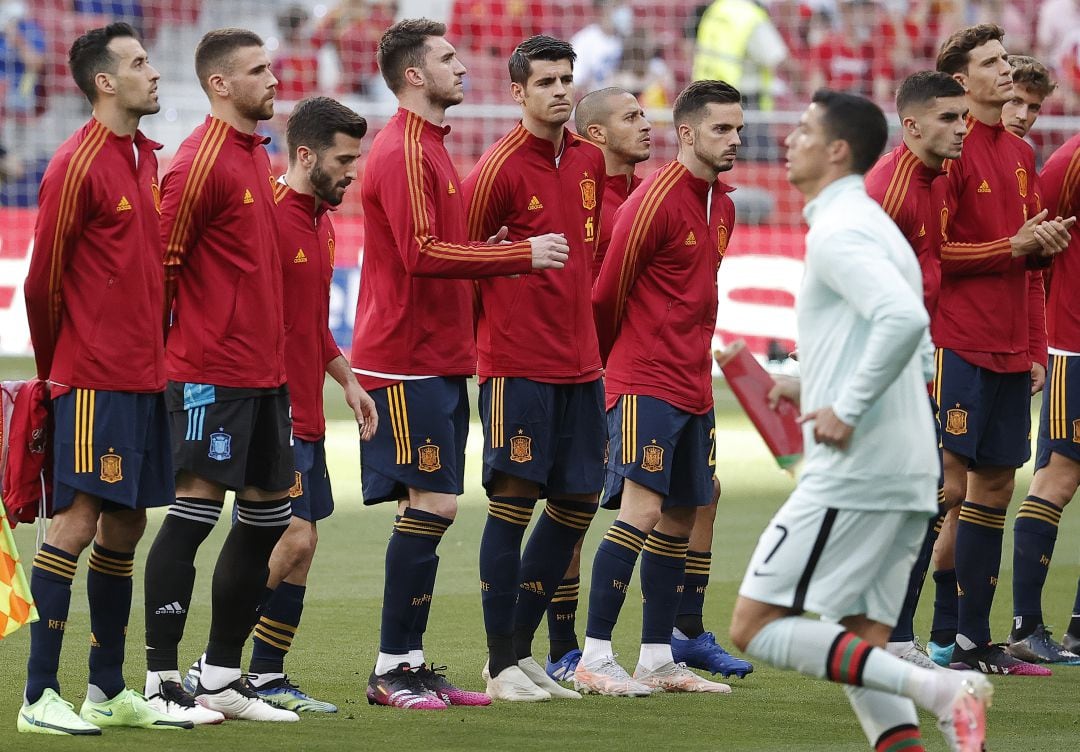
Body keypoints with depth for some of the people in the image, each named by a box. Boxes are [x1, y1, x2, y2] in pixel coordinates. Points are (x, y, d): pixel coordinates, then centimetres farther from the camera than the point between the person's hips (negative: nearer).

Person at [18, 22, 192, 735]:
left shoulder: (148, 159, 14)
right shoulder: (78, 165, -11)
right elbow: (42, 282, -7)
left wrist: (152, 349, 14)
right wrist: (56, 372, 2)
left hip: (144, 376, 8)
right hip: (95, 380, -8)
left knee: (125, 525, 10)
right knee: (78, 521, -9)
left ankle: (109, 692, 17)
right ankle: (40, 697, -8)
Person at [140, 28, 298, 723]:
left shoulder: (258, 156, 16)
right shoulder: (202, 162, -12)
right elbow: (162, 261, -13)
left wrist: (281, 357, 18)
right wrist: (165, 345, -10)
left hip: (265, 372, 9)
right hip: (213, 372, -9)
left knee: (270, 514, 10)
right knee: (195, 509, -7)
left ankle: (222, 677, 17)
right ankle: (162, 680, -3)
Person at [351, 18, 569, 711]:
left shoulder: (430, 147, 19)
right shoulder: (402, 152, -13)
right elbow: (421, 252, -22)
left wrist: (489, 251, 7)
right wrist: (521, 255, -19)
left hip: (439, 360, 10)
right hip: (407, 361, -10)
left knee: (431, 511, 9)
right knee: (431, 506, -10)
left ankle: (410, 664, 12)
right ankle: (393, 671, -7)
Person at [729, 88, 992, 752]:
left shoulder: (838, 231, -11)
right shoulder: (874, 225, 20)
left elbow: (904, 320, -27)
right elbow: (911, 338, 26)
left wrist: (847, 410, -21)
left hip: (854, 471, -10)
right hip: (908, 477, 10)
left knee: (757, 627, -6)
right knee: (861, 652, 10)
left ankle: (940, 690, -18)